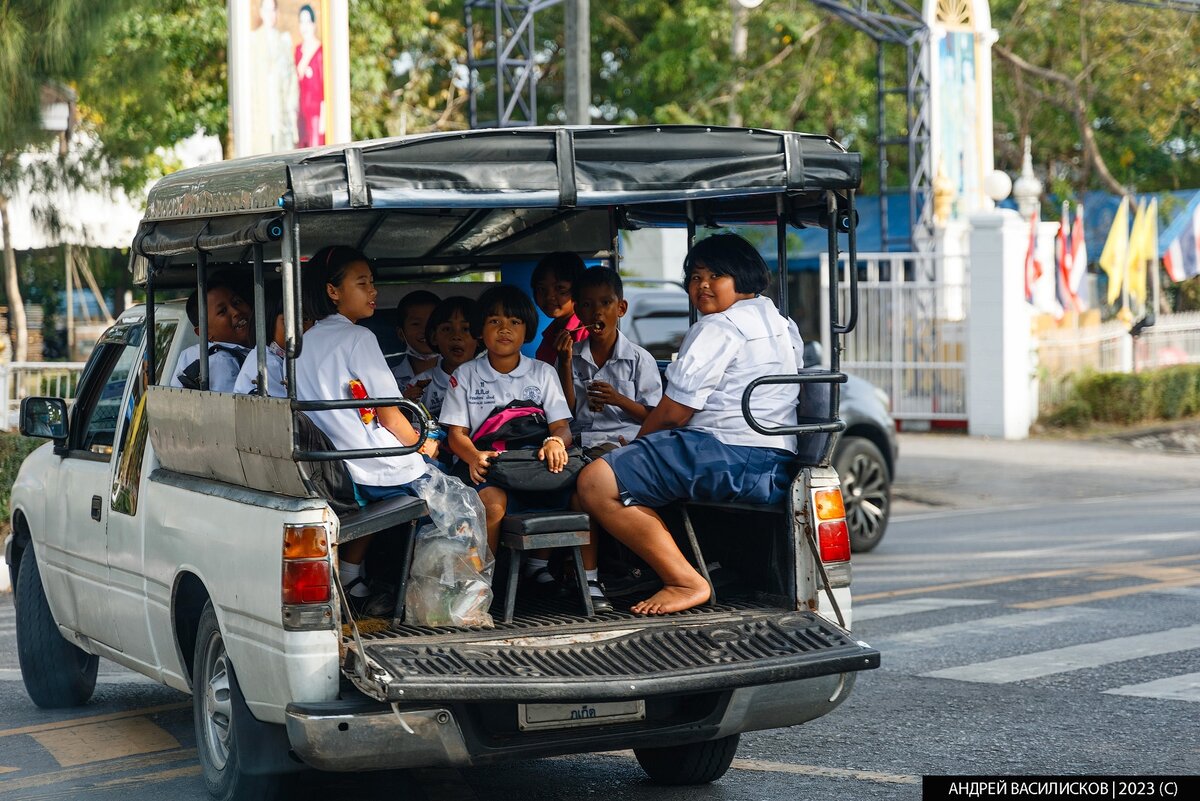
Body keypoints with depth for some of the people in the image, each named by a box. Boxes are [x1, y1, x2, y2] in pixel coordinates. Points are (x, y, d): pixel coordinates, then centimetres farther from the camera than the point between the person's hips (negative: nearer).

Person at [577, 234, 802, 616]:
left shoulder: (719, 327, -8)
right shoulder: (783, 324, 23)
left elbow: (673, 413, -10)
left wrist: (634, 445, 9)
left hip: (729, 456, -11)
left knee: (596, 482, -20)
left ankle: (686, 582, -21)